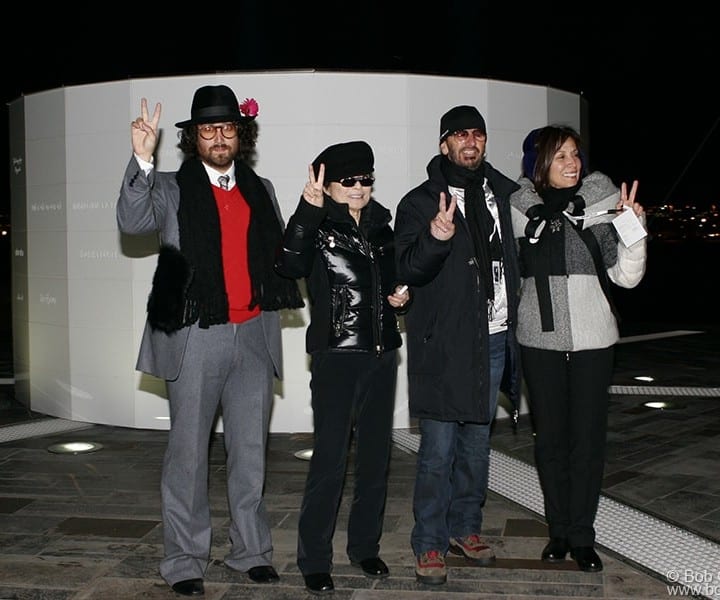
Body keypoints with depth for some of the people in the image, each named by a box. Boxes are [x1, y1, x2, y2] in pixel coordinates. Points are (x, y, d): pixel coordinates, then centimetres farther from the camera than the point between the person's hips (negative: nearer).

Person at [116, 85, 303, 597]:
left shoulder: (260, 190, 14)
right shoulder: (173, 189, 2)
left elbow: (280, 252, 18)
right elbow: (132, 221, -15)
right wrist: (142, 159, -26)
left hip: (254, 336, 4)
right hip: (196, 338, -3)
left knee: (250, 452, 11)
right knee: (188, 453, 4)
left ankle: (251, 550, 24)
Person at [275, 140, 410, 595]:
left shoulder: (381, 226, 12)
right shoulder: (319, 226, -6)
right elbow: (289, 265, -27)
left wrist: (400, 295, 5)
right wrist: (309, 207, -34)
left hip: (382, 353, 6)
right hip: (336, 354, -6)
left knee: (376, 454, 12)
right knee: (329, 458, -6)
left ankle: (366, 546, 27)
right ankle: (315, 561, 6)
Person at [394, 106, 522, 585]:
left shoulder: (505, 194, 9)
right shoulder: (420, 202, -4)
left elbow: (518, 256, 18)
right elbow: (409, 270, -14)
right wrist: (435, 239, -33)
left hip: (495, 338, 5)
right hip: (445, 343, -5)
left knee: (477, 444, 16)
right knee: (439, 451, -1)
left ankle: (466, 528, 31)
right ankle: (430, 544, 12)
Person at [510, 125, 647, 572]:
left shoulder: (599, 203, -2)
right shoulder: (522, 208, 2)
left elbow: (626, 275, -5)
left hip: (593, 340, -1)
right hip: (540, 339, 1)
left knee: (589, 438, 4)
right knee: (550, 437, 9)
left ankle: (582, 535, 17)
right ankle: (559, 530, 23)